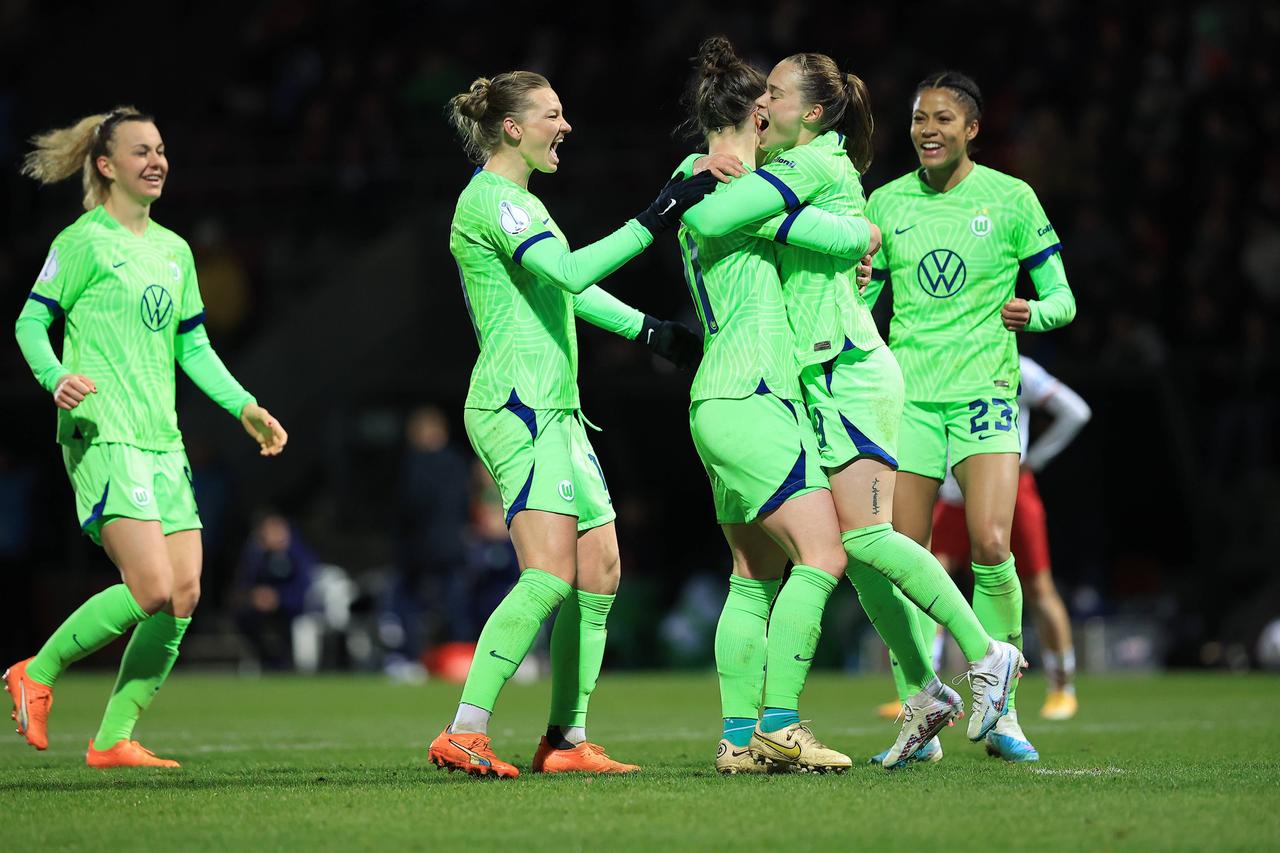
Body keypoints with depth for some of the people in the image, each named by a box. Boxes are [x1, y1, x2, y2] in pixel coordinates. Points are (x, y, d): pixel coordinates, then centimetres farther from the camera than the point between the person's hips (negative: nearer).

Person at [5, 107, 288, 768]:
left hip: (163, 440, 8)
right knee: (152, 588, -19)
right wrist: (55, 378, -22)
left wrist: (244, 407, 16)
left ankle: (113, 739, 6)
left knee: (184, 595, -2)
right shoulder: (84, 241, -3)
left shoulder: (173, 250, 18)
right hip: (102, 435, -8)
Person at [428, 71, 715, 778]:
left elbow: (569, 287, 33)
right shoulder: (491, 198, -11)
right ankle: (463, 734, -20)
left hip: (555, 412, 11)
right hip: (518, 407, -11)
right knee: (551, 576, -19)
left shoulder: (516, 201, 21)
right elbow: (570, 272, -24)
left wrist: (649, 329, 32)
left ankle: (567, 741, 9)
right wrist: (654, 221, -24)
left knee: (600, 573, 6)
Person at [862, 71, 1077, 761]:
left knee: (991, 545, -18)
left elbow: (1061, 297, 4)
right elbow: (858, 297, 17)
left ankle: (999, 712, -3)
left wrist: (1033, 312, -18)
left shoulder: (1011, 198, 1)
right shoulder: (887, 202, 9)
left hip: (984, 392, -3)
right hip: (907, 394, 3)